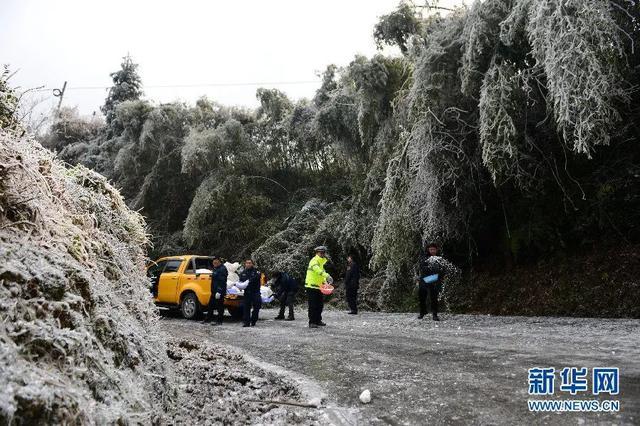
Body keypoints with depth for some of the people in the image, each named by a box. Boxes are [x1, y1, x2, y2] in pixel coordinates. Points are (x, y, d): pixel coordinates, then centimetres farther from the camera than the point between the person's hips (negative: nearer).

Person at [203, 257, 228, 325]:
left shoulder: (222, 269, -16)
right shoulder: (215, 268, 17)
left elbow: (222, 281, -23)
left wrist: (219, 291, -28)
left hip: (219, 291, -10)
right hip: (214, 291, 10)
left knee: (220, 307, -2)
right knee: (211, 305, 16)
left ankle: (219, 321, 4)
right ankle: (208, 319, 26)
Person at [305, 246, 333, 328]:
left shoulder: (321, 262, 16)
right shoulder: (314, 261, -15)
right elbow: (317, 269, -36)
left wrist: (325, 281, 6)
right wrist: (327, 276, -49)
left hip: (318, 287, 9)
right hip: (311, 287, -9)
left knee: (320, 305, 14)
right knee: (313, 306, -8)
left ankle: (318, 320, 26)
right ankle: (312, 322, -3)